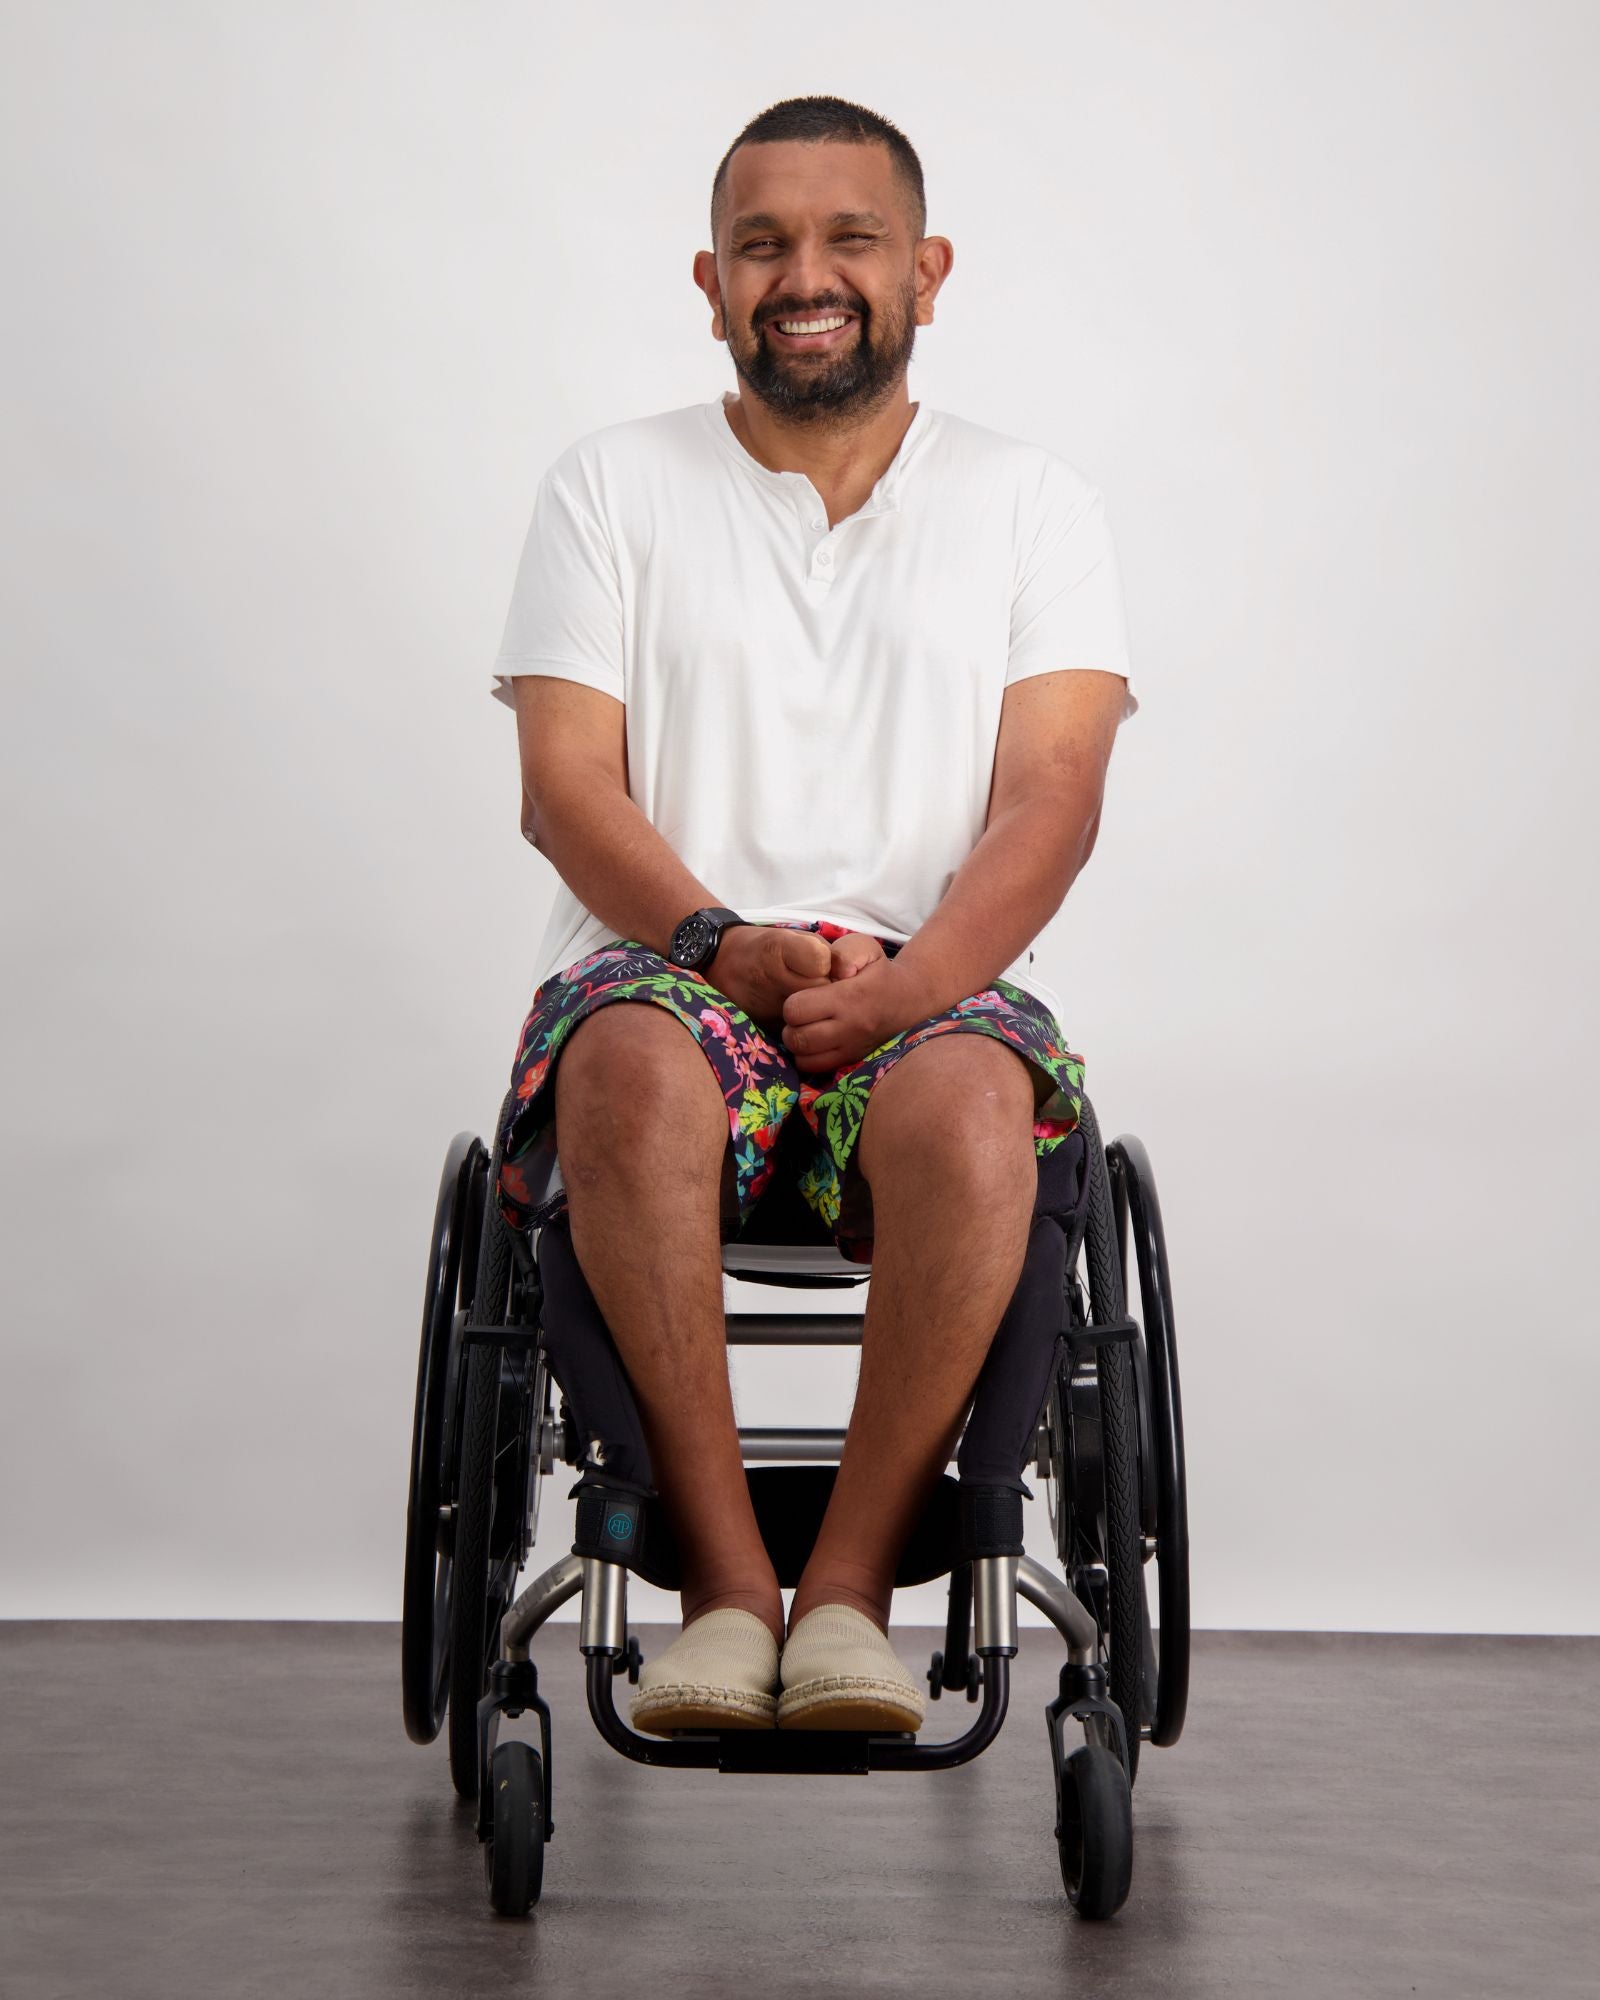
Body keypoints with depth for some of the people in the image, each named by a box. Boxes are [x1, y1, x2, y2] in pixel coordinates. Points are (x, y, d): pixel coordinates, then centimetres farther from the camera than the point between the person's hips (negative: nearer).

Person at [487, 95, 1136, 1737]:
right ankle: (724, 1581, -30)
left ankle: (850, 1584, -27)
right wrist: (728, 944, -18)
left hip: (936, 985, 0)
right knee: (636, 1065, -36)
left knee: (965, 1104, -36)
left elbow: (1051, 797, 1)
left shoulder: (1032, 503, 14)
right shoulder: (609, 489, 13)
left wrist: (909, 981, -18)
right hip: (667, 962, 0)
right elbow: (566, 788, 2)